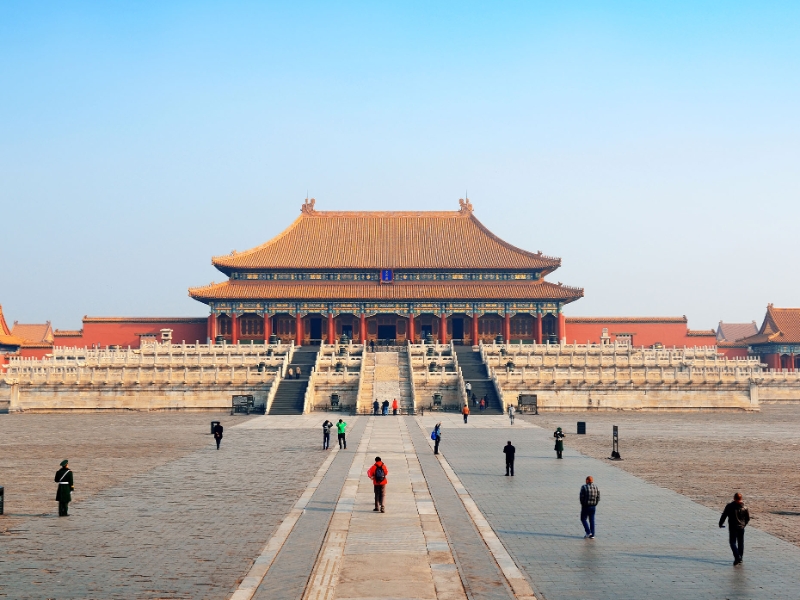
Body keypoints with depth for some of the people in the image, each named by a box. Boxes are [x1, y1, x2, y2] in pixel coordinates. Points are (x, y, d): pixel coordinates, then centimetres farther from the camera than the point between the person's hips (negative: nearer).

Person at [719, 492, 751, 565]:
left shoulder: (729, 506, -12)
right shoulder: (744, 507, -2)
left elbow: (724, 515, -7)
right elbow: (748, 518, 7)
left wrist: (720, 523, 7)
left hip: (732, 527, -3)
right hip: (741, 527, 3)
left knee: (733, 542, 3)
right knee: (740, 543, 15)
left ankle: (737, 557, -17)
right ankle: (740, 559, 22)